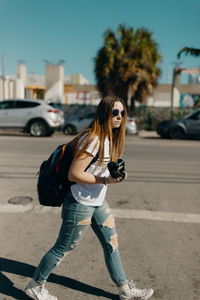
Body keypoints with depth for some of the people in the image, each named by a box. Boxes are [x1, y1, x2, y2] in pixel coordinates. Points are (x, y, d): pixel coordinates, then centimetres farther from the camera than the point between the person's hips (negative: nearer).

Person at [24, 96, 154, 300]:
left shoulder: (110, 138, 4)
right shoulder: (93, 140, -24)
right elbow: (73, 174, -23)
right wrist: (105, 180, -24)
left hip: (98, 201, 9)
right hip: (80, 203, -9)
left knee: (112, 243, 16)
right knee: (63, 249, 7)